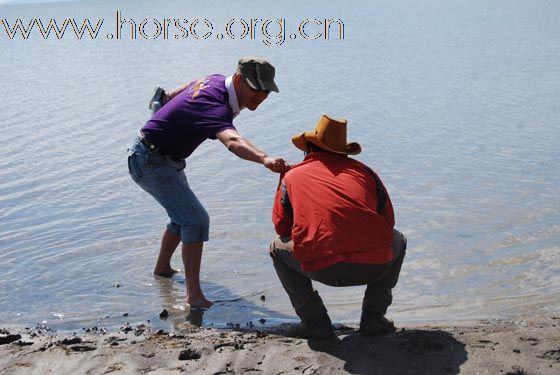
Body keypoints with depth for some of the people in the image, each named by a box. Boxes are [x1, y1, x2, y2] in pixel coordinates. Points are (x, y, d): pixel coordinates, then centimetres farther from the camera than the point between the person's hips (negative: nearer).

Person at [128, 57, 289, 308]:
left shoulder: (216, 81, -2)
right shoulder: (216, 107, -33)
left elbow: (190, 85, 20)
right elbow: (233, 141, -54)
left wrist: (167, 99, 41)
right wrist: (264, 159, -72)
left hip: (166, 160, 11)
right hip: (151, 162, -10)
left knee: (184, 216, 24)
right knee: (196, 221, -19)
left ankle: (162, 268, 43)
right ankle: (194, 296, -18)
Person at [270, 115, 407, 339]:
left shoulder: (292, 176, 16)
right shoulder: (364, 171, 19)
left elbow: (282, 226, 22)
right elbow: (388, 221, 24)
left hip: (323, 268, -1)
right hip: (375, 266, 2)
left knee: (278, 249, 29)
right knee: (397, 240, 36)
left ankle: (315, 322, 20)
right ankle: (373, 318, 26)